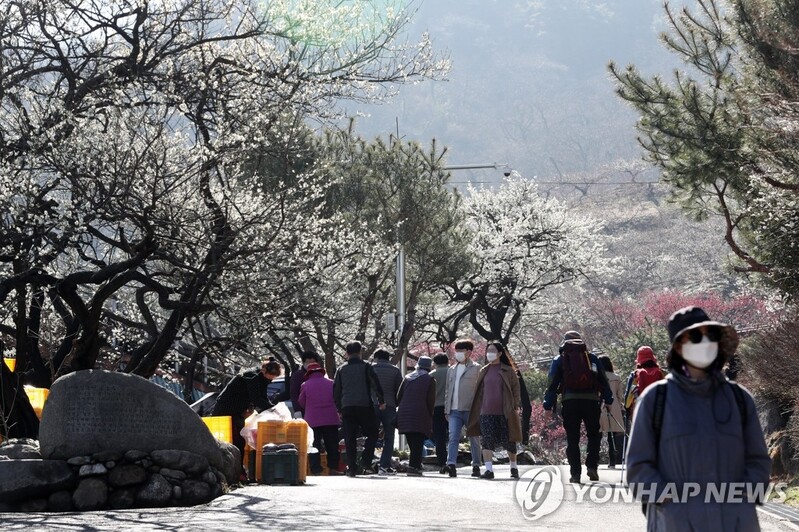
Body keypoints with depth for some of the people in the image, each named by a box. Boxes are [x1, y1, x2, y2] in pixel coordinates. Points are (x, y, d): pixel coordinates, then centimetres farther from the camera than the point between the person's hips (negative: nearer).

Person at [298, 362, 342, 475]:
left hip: (313, 420, -2)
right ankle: (333, 468, 9)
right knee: (332, 445, 12)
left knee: (314, 445, 2)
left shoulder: (305, 385, -1)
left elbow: (301, 403, 8)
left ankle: (316, 470, -5)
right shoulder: (331, 383, 5)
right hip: (331, 419, 2)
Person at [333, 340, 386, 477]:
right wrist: (381, 401, 7)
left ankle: (352, 467, -1)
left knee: (350, 439, 4)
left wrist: (339, 409, 19)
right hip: (364, 406, -3)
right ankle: (366, 461, -4)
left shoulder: (341, 370, 10)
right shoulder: (366, 367, 1)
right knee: (372, 434, 11)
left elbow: (336, 391, 12)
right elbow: (376, 385, -4)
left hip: (347, 408, 3)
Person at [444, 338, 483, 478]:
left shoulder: (476, 368, 1)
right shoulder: (451, 370, 17)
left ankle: (476, 466, 15)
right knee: (453, 437, -10)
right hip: (454, 411, 4)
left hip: (471, 410, -4)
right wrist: (447, 410, 14)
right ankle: (451, 465, -17)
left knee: (474, 439, 6)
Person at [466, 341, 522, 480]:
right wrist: (476, 412, 11)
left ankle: (514, 467, 25)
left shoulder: (508, 371, 2)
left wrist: (516, 407, -9)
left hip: (504, 413, -3)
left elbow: (516, 390, 1)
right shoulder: (483, 371, 13)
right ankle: (489, 470, -15)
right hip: (486, 412, 3)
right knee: (487, 441, -10)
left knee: (509, 442, 6)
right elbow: (478, 392, 16)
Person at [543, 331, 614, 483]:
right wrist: (608, 400, 14)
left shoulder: (559, 360, 11)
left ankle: (575, 473, 1)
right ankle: (592, 466, -3)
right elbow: (603, 381, 12)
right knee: (594, 435, 14)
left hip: (570, 402, 0)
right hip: (591, 401, 0)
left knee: (572, 439, 5)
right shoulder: (592, 359, 14)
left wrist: (548, 405, 6)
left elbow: (552, 384, 6)